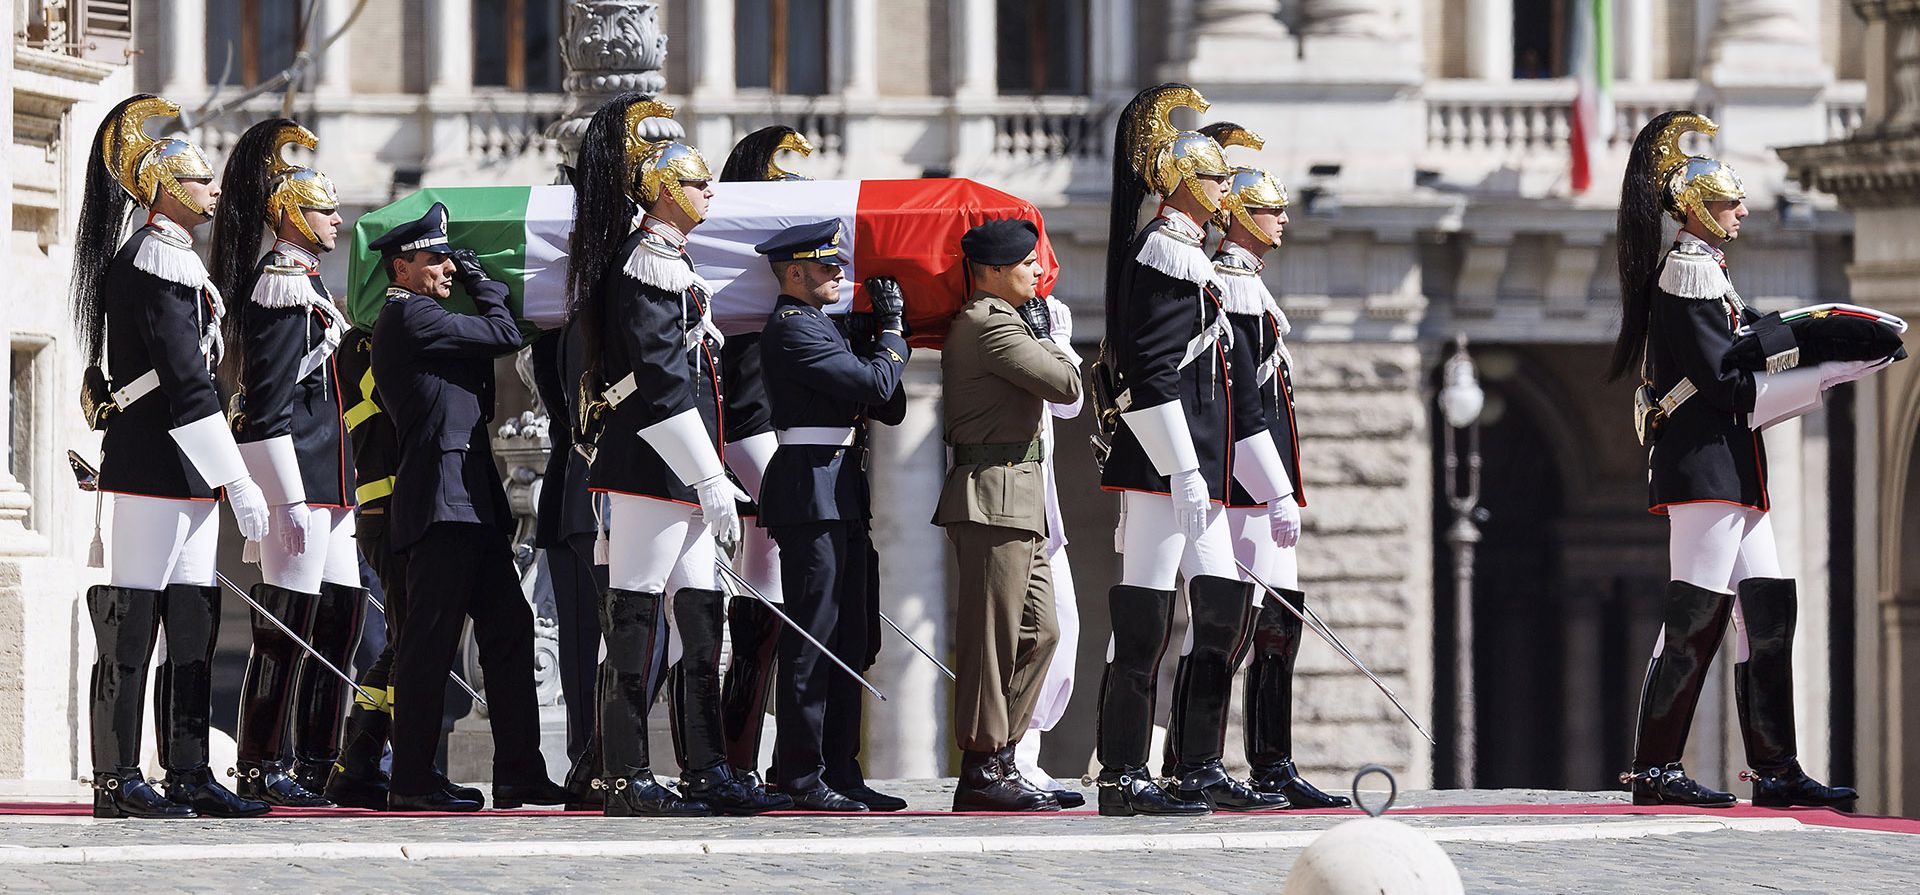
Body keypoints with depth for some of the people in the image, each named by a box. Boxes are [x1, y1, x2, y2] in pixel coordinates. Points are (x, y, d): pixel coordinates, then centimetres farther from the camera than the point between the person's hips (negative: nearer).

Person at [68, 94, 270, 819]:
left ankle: (188, 775, 11)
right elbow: (187, 383, -19)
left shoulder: (173, 260, 19)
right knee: (130, 633, -6)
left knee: (193, 631, 9)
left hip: (183, 482, 10)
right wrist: (239, 483, -19)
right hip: (151, 480, -10)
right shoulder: (159, 262, -13)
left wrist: (216, 486, 24)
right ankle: (118, 782, -4)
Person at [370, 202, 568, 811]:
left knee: (509, 630, 9)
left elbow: (479, 403, 23)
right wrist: (483, 281, 6)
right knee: (430, 642, -7)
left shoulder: (411, 321, 21)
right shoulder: (410, 316, -10)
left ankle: (519, 775, 11)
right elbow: (504, 335, -11)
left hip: (473, 507, 10)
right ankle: (411, 785, -5)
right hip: (443, 504, -10)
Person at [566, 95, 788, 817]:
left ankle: (706, 773, 12)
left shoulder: (670, 262, 19)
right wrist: (710, 479, -19)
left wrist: (716, 476, 22)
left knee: (698, 616, 10)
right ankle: (626, 779, -5)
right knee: (640, 619, -7)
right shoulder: (646, 263, -13)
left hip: (680, 475, 10)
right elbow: (661, 382, -19)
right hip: (654, 473, -10)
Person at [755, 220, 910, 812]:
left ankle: (837, 767, 15)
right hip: (811, 493, -10)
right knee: (813, 638, -9)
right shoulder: (791, 328, -11)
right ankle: (802, 778, -7)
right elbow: (876, 386, -17)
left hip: (839, 497, 10)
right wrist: (892, 331, -1)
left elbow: (888, 407, 20)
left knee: (847, 641, 11)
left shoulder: (818, 325, 21)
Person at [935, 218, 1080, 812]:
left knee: (1038, 630, 12)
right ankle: (983, 769, -5)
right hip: (996, 498, -11)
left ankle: (999, 758, 14)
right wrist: (1045, 337, 4)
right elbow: (1066, 385, -13)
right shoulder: (992, 325, -13)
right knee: (992, 636, -7)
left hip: (1016, 501, 11)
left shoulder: (973, 323, 20)